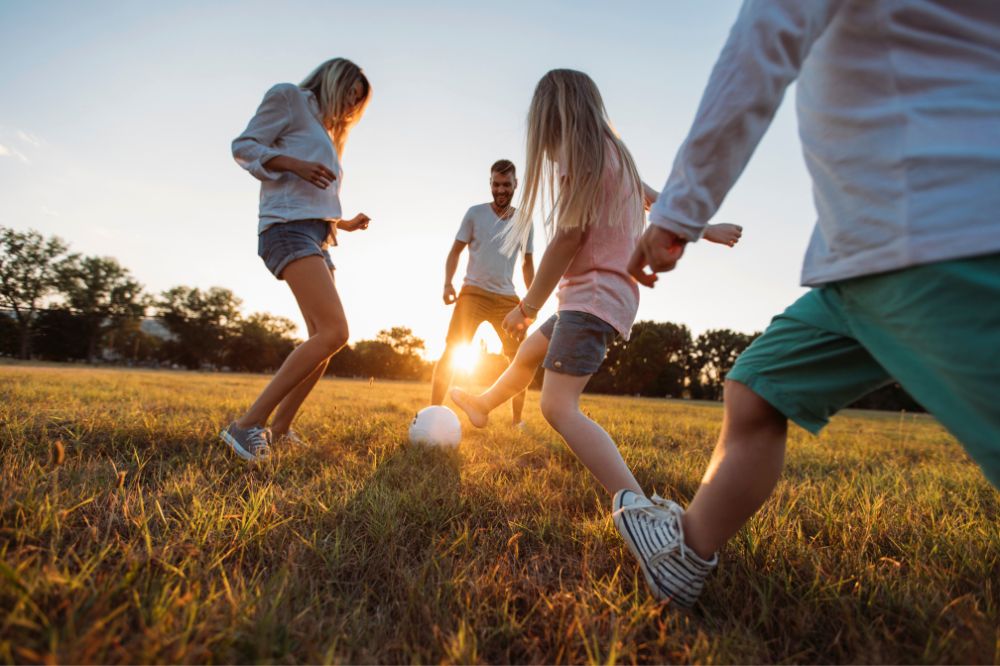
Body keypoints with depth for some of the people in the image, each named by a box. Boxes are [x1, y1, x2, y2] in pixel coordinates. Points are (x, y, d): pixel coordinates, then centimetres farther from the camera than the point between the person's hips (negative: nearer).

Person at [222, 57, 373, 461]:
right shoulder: (289, 98, 9)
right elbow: (244, 146, -1)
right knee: (334, 332, -25)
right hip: (289, 226, -10)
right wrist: (295, 164, -15)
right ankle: (247, 425, -20)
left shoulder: (326, 133, 30)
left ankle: (279, 429, 12)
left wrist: (344, 223, 16)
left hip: (316, 236, 10)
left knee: (324, 341, 5)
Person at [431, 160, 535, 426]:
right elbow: (455, 251, 3)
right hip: (473, 293, -3)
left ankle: (517, 420, 14)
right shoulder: (475, 213, 2)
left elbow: (527, 263, 16)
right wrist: (447, 284, -12)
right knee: (451, 350, -11)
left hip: (507, 298, 3)